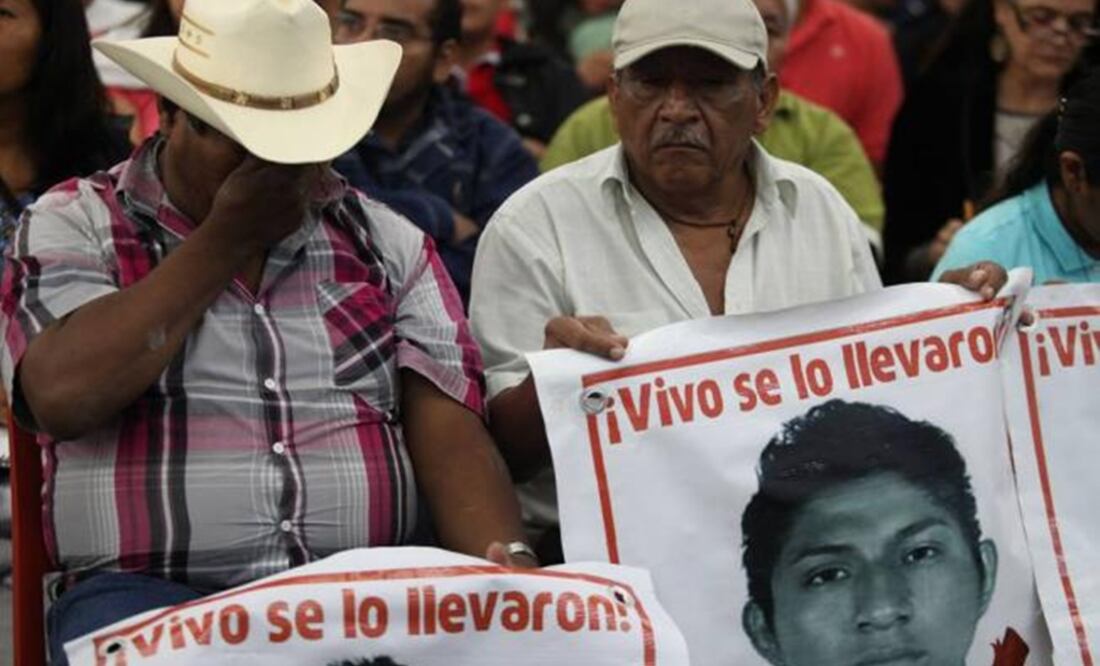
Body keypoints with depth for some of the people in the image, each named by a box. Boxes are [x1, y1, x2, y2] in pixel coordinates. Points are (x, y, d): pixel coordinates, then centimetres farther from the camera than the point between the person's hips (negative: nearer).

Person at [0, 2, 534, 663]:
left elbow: (449, 429, 5)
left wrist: (507, 565, -16)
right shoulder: (74, 228, 5)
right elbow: (64, 398, -13)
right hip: (151, 595, -2)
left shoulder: (385, 243, 14)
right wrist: (223, 241, -6)